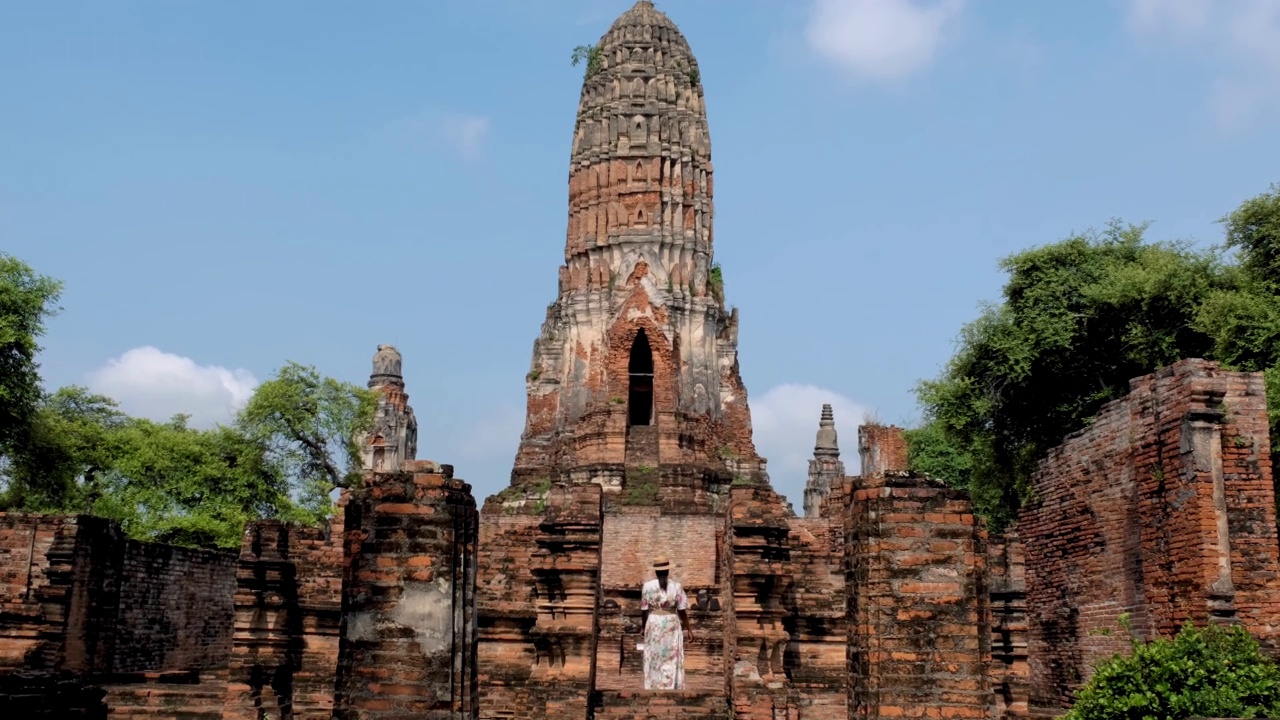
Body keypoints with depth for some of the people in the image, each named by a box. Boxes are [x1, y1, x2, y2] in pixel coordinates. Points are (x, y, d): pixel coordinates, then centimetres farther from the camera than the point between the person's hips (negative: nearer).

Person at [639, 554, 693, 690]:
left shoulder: (647, 586, -6)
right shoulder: (676, 586, -8)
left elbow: (644, 610, -1)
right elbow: (682, 611, -6)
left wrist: (643, 626, 14)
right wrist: (689, 628, 4)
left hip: (653, 624, 1)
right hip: (671, 625, -1)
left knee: (653, 659, 11)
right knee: (671, 660, 6)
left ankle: (653, 689, 14)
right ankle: (670, 688, 6)